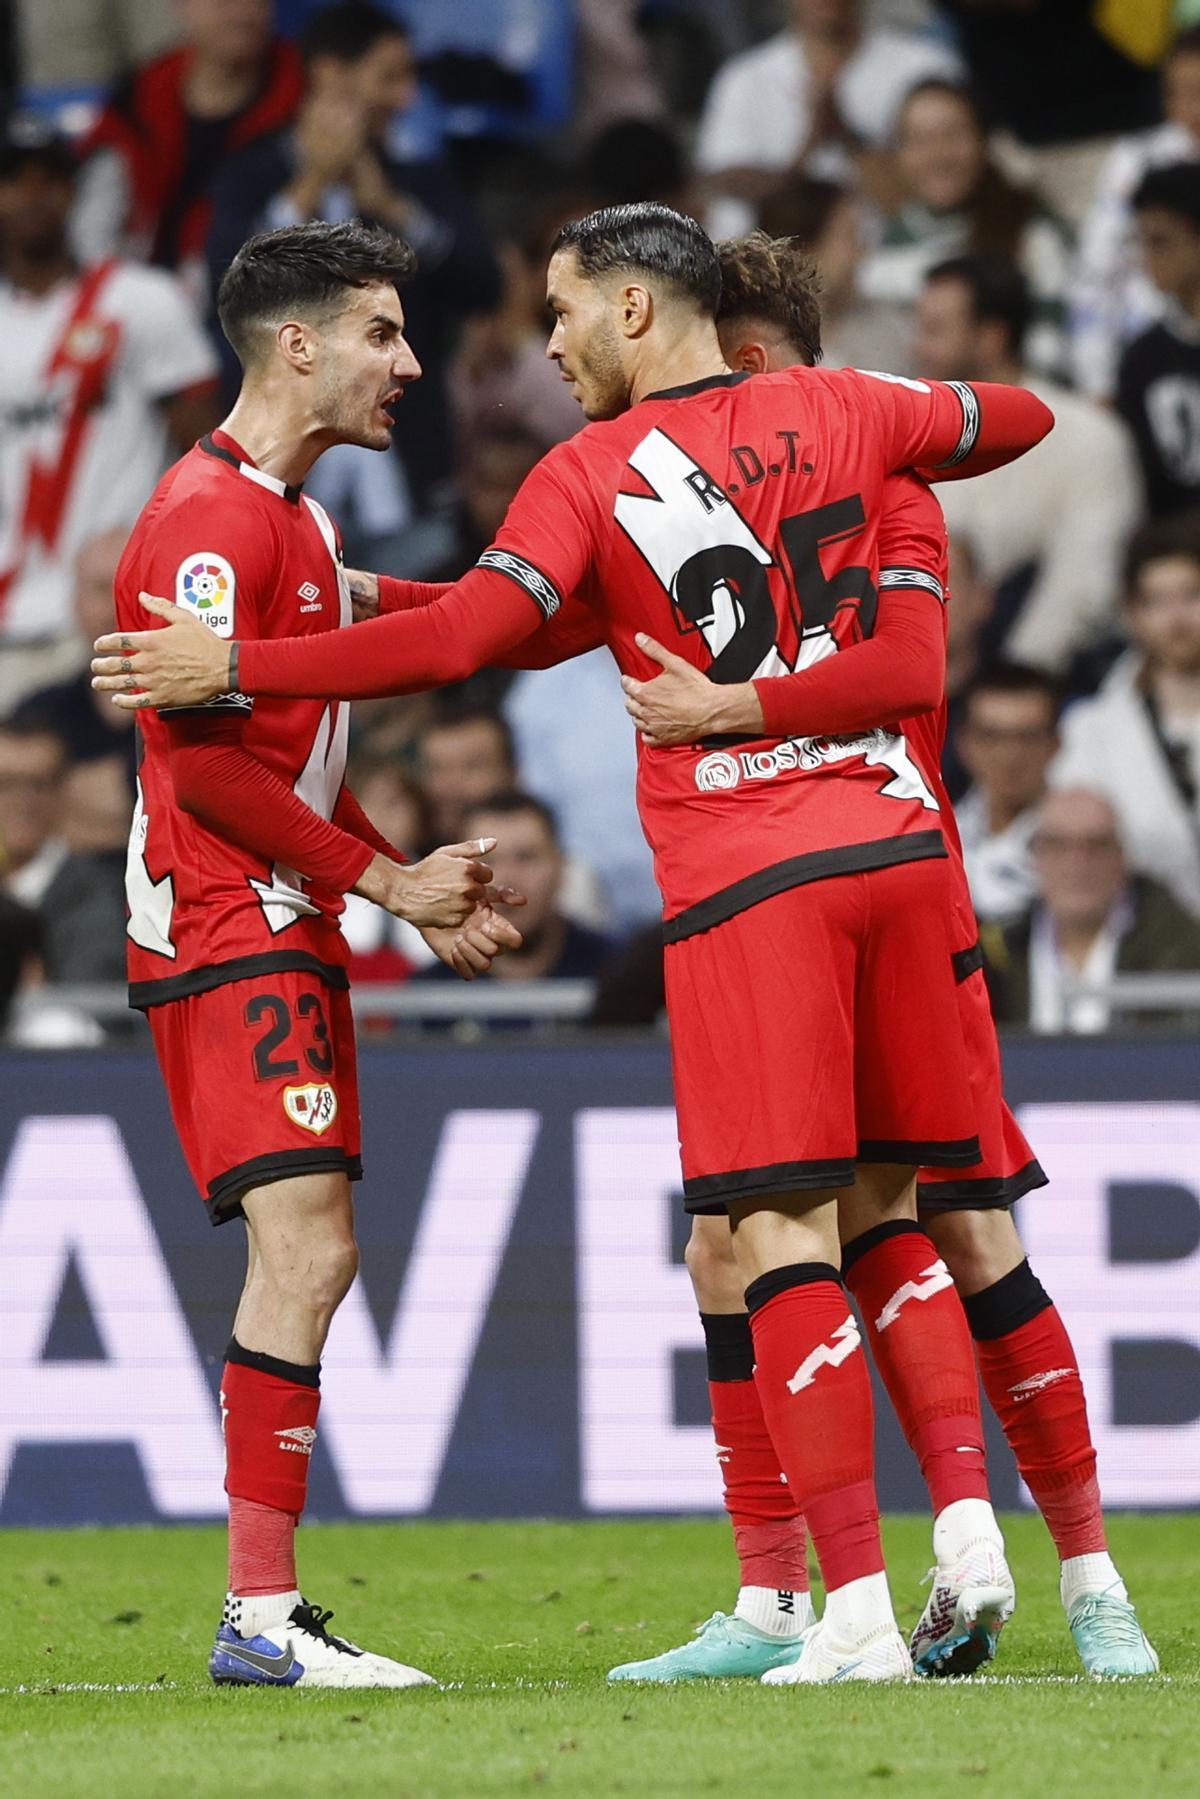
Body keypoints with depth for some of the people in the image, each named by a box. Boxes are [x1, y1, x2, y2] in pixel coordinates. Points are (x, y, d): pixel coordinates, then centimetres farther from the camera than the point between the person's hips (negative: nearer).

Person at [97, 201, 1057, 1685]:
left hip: (744, 882, -5)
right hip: (894, 837, 5)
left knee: (782, 1237, -6)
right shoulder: (837, 412, 10)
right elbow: (1018, 419, 28)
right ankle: (970, 1525, 3)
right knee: (887, 1206, 16)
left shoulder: (590, 474, -5)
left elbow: (460, 637, -16)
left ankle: (858, 1606, -13)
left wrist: (229, 667, -11)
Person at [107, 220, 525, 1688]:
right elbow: (203, 758, -18)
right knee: (306, 1248, -17)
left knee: (304, 1261, 8)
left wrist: (422, 896, 16)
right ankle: (261, 1613, -18)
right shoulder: (213, 517, -13)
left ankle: (266, 1616, 11)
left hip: (284, 934, 10)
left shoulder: (295, 520, 20)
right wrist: (385, 881, -13)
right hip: (224, 932, -10)